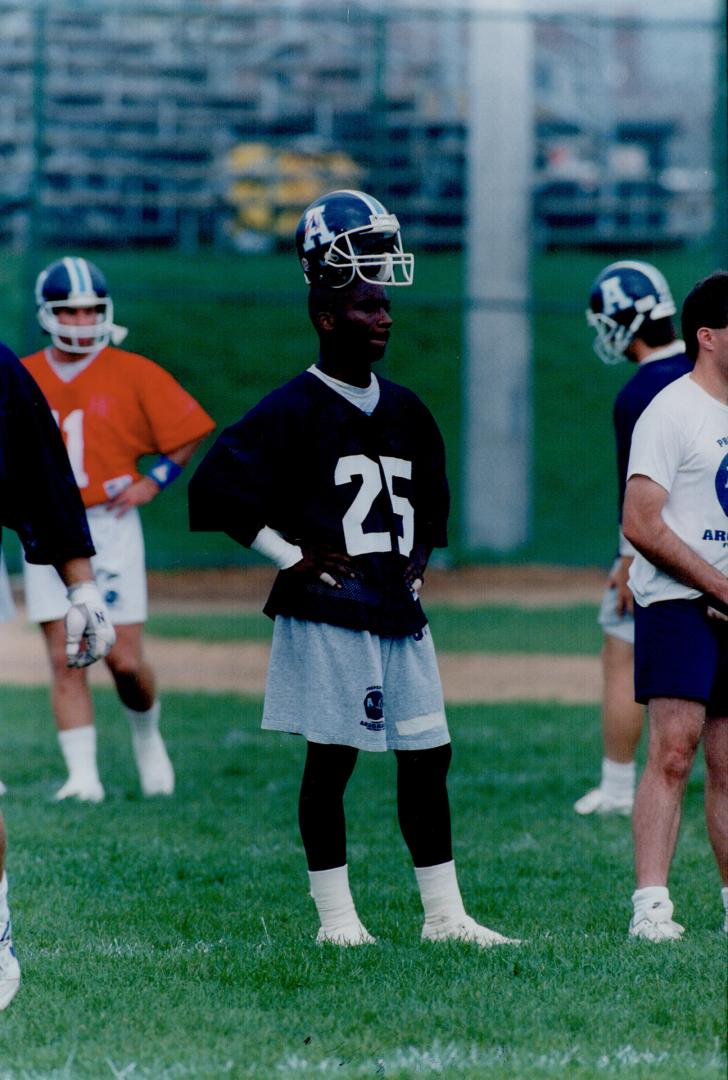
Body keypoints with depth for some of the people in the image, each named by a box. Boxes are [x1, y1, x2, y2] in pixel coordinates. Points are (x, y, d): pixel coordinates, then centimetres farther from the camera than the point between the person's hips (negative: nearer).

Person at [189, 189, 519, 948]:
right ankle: (336, 915, 7)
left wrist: (418, 562, 15)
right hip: (328, 617, -7)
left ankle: (444, 914, 12)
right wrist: (293, 559, -13)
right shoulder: (293, 411, -10)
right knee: (330, 761, -1)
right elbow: (216, 487, -17)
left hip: (400, 614, 7)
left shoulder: (405, 411, 13)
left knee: (427, 757, 6)